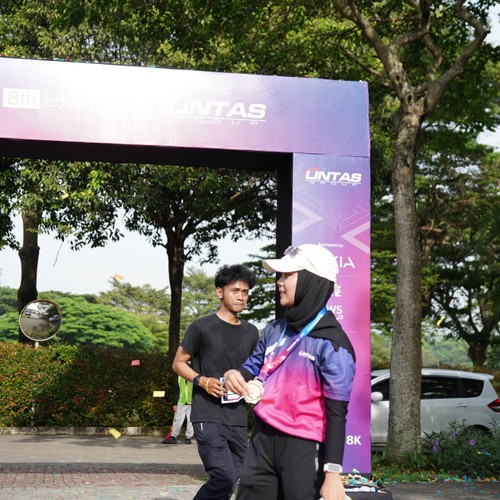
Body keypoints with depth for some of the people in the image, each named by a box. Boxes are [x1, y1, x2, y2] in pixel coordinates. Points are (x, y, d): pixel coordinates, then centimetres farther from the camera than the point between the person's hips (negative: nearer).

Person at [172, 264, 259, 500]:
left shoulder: (251, 332, 11)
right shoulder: (202, 327, -4)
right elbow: (178, 363, 2)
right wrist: (202, 381, -15)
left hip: (238, 420, 6)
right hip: (208, 417, -5)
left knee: (234, 480, 6)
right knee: (224, 476, -19)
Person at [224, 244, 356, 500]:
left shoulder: (331, 344, -13)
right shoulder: (275, 330, 8)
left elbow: (337, 412, -14)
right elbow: (254, 366, 23)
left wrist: (332, 473, -18)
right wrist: (235, 374, -2)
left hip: (304, 449, -7)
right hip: (263, 440, 7)